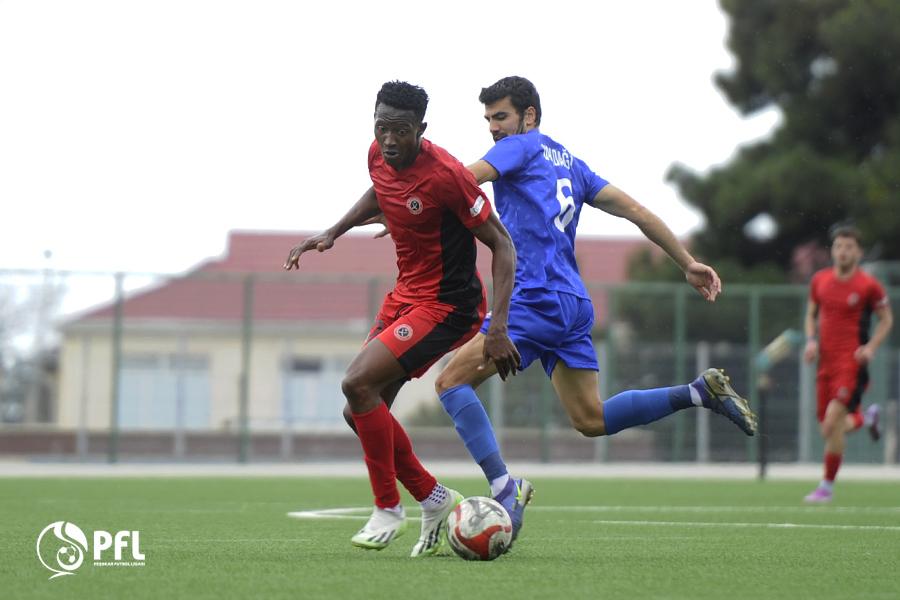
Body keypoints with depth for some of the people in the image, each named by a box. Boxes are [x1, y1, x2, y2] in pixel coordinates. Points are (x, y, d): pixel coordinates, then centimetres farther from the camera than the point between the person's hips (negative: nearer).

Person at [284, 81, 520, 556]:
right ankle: (434, 500, 21)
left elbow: (502, 244, -20)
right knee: (360, 413, 5)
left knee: (357, 384, -22)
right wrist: (334, 232, 13)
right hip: (405, 297, 9)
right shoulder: (379, 156, -1)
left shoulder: (445, 175, -24)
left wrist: (498, 327, -27)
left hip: (446, 306, -9)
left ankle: (387, 509, -8)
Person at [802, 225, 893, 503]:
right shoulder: (819, 280, 7)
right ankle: (866, 418, 40)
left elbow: (886, 319, 5)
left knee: (833, 420, -17)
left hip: (852, 362, -5)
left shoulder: (869, 285, -6)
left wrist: (871, 347, -9)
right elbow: (811, 314, 20)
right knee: (829, 430, 7)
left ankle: (827, 485, -4)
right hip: (826, 362, 5)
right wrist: (811, 340, 2)